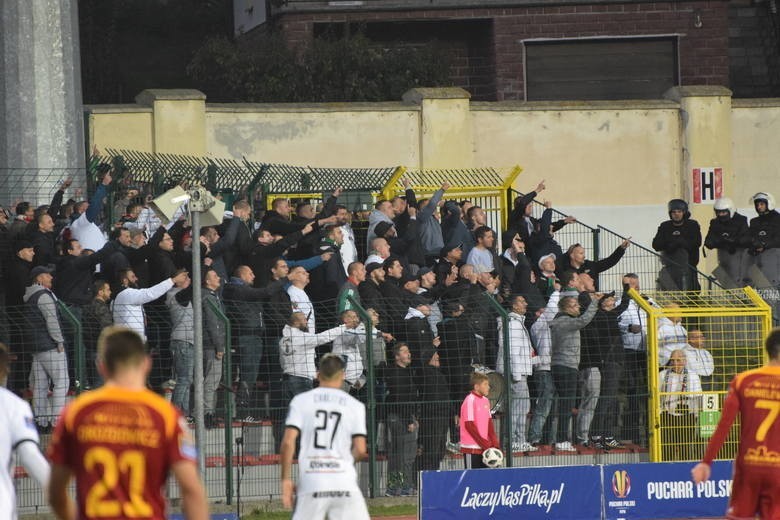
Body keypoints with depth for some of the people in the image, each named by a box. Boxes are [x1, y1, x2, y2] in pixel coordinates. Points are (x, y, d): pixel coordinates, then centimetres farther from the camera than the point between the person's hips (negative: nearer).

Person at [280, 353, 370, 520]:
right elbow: (360, 450, 0)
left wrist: (286, 479, 1)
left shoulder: (301, 401, 6)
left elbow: (288, 442, -4)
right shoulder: (355, 405, 6)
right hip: (344, 483, 0)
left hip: (310, 482, 0)